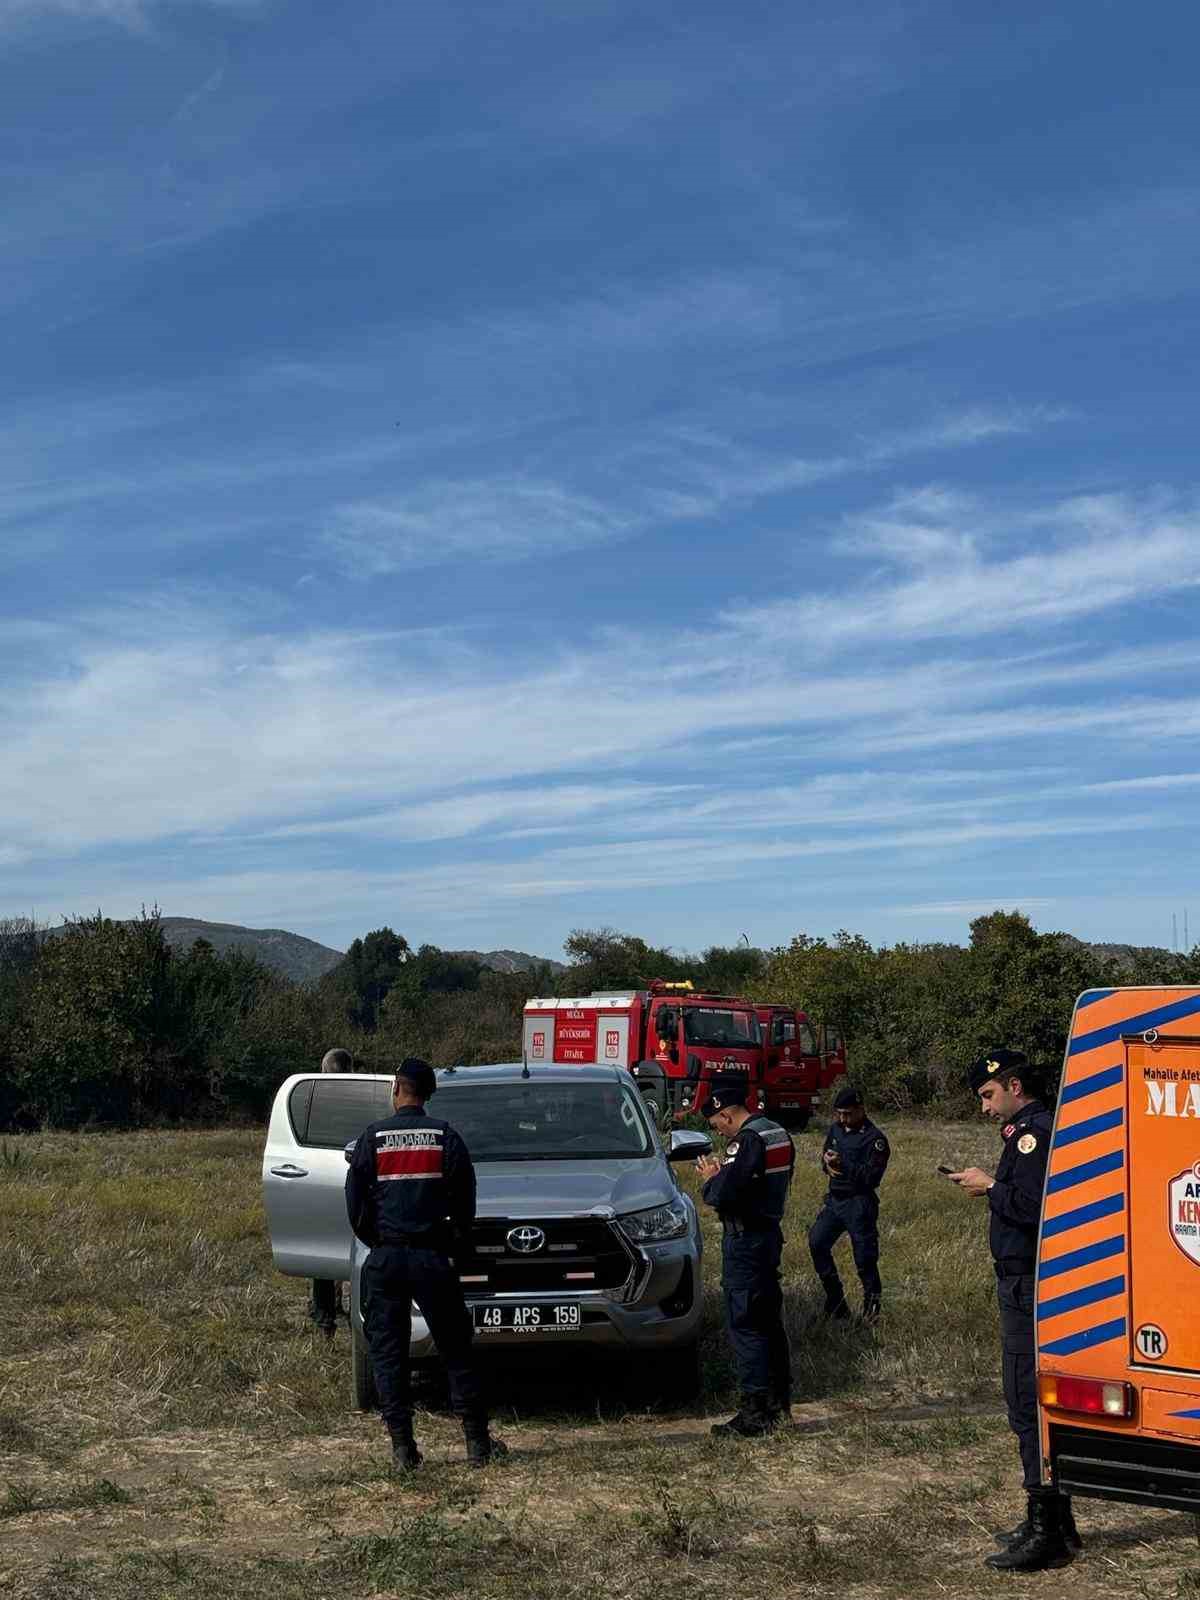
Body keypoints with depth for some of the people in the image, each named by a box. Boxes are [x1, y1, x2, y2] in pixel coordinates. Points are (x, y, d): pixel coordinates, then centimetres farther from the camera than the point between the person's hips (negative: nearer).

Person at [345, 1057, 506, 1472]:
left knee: (388, 1353, 7)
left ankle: (403, 1447, 5)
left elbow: (355, 1206, 1)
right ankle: (478, 1441, 10)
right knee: (455, 1350, 8)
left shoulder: (372, 1138, -1)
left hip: (385, 1259, 0)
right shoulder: (445, 1136, 0)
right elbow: (465, 1201, 1)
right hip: (432, 1258, 0)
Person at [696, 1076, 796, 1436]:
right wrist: (723, 1172, 9)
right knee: (769, 1320, 17)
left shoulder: (748, 1141, -20)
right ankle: (778, 1399, 26)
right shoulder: (779, 1134, 11)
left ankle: (755, 1412, -5)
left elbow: (723, 1195, -25)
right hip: (770, 1232, 10)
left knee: (744, 1326, -6)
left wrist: (710, 1179, -4)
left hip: (745, 1241, -10)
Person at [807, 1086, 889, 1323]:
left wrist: (843, 1164, -25)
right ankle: (836, 1304, 17)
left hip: (859, 1205, -7)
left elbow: (872, 1177, -20)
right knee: (816, 1243, 4)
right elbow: (825, 1153, 21)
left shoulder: (875, 1138, -13)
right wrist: (827, 1162, -3)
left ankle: (872, 1308, 12)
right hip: (834, 1199, 8)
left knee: (864, 1259, -4)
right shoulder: (836, 1128, 8)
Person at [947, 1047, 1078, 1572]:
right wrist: (990, 1187, 7)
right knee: (1036, 1404, 16)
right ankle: (1055, 1523, 24)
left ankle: (1047, 1533, -3)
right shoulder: (1029, 1130, 17)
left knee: (1028, 1406, -7)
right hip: (1025, 1283, 11)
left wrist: (990, 1187, -12)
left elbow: (1032, 1205, -25)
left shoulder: (1035, 1133, -15)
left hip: (1028, 1287, -11)